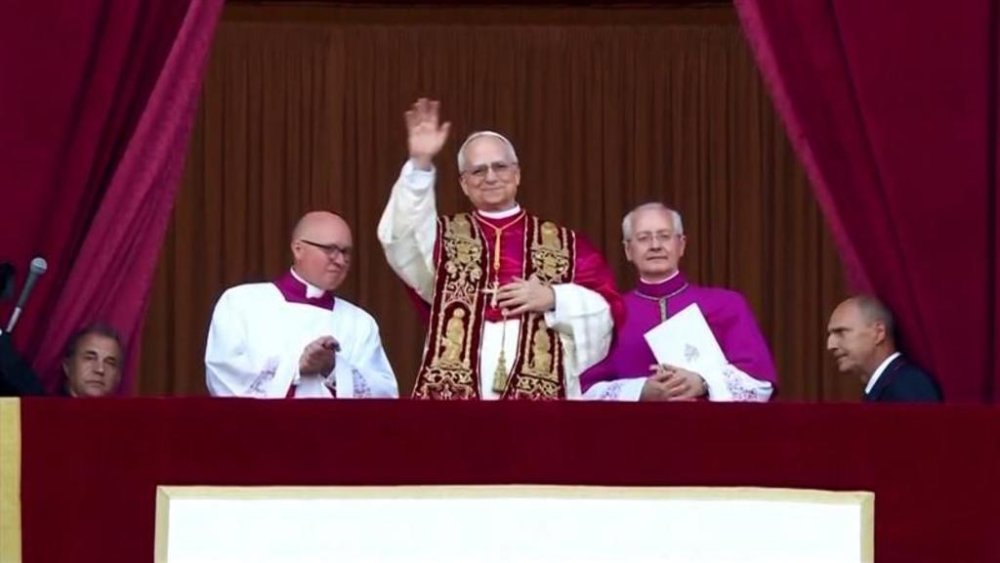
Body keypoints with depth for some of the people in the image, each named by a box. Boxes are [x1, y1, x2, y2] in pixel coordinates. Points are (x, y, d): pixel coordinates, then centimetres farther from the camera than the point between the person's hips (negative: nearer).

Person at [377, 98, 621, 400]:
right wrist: (420, 165, -19)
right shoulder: (445, 237, 15)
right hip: (454, 392, 0)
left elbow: (607, 308, 10)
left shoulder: (563, 244, 15)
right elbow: (404, 236, -7)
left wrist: (554, 299, -7)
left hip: (540, 393, 0)